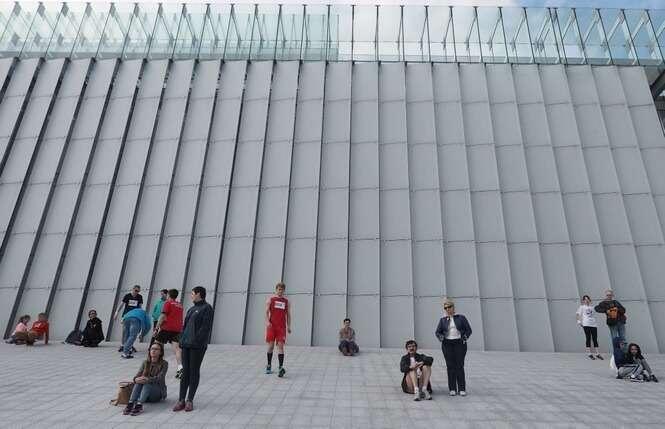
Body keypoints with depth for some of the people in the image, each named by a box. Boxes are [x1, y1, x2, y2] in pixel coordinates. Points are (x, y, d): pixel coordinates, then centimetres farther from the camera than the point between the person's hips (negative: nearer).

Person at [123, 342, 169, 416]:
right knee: (139, 381, -24)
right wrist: (136, 379, -30)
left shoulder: (164, 364, -7)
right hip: (145, 390, 4)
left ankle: (139, 406, -47)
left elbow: (159, 378, -19)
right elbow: (138, 375, -5)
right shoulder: (145, 362, 6)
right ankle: (130, 403, -39)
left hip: (159, 393, -3)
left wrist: (147, 379, -37)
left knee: (147, 383, -31)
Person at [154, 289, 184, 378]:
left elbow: (162, 317, -9)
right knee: (176, 348, -4)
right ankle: (180, 367, -21)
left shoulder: (167, 303, 0)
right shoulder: (180, 305, 18)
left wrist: (156, 328, -9)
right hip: (177, 329, 5)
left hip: (166, 328, -5)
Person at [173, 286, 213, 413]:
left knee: (194, 372, 3)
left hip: (197, 346, -7)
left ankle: (190, 400, 12)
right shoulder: (191, 309, 18)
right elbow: (185, 326, 19)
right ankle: (181, 400, 16)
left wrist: (197, 340, -20)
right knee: (185, 372, 9)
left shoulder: (207, 308, -7)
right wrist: (182, 340, 7)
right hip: (186, 345, 7)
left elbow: (205, 327, -14)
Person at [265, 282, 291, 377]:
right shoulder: (270, 299, 6)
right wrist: (267, 322, -16)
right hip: (271, 326, -1)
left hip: (282, 327, 1)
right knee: (271, 346, 4)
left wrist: (289, 326, 5)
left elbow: (288, 314, 13)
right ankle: (269, 365, 22)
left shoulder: (286, 301, 12)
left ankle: (281, 367, -13)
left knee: (280, 346, -8)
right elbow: (266, 312, 0)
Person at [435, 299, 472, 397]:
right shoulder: (443, 320, 9)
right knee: (450, 366, 0)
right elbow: (438, 332, 6)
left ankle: (462, 389, 4)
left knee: (460, 366, -3)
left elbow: (468, 330, 3)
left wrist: (465, 337, -11)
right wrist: (440, 337, -13)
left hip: (459, 343, -1)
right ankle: (452, 389, 5)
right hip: (447, 344, 1)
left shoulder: (461, 318, 5)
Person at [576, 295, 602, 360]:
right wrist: (579, 321, -6)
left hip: (594, 324, 4)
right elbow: (577, 314, 4)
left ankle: (597, 353, 11)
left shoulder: (592, 307, 20)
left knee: (595, 339, 3)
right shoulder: (582, 307, 9)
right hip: (586, 325, -4)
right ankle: (589, 354, 3)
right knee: (588, 339, -2)